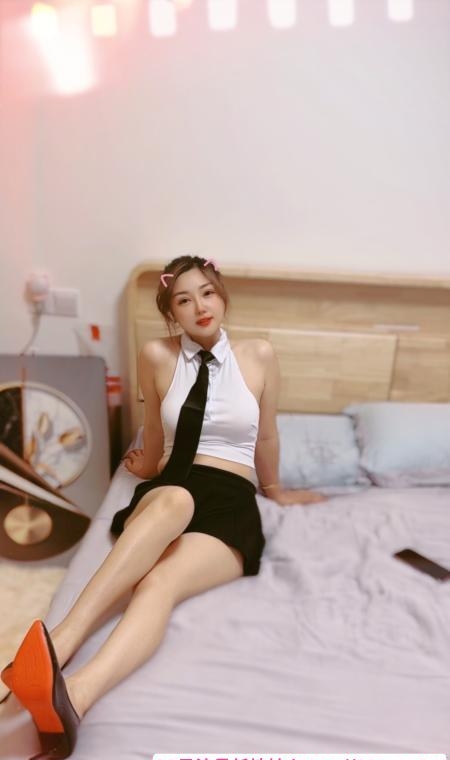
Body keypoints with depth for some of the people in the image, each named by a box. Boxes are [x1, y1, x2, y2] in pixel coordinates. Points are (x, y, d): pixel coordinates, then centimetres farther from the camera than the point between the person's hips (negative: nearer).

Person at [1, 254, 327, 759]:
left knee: (159, 583, -33)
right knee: (176, 499, -41)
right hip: (171, 488, 0)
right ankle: (55, 649, -51)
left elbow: (266, 437, 18)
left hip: (232, 502, 0)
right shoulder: (157, 356, 3)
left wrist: (274, 489, 30)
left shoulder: (260, 355, 5)